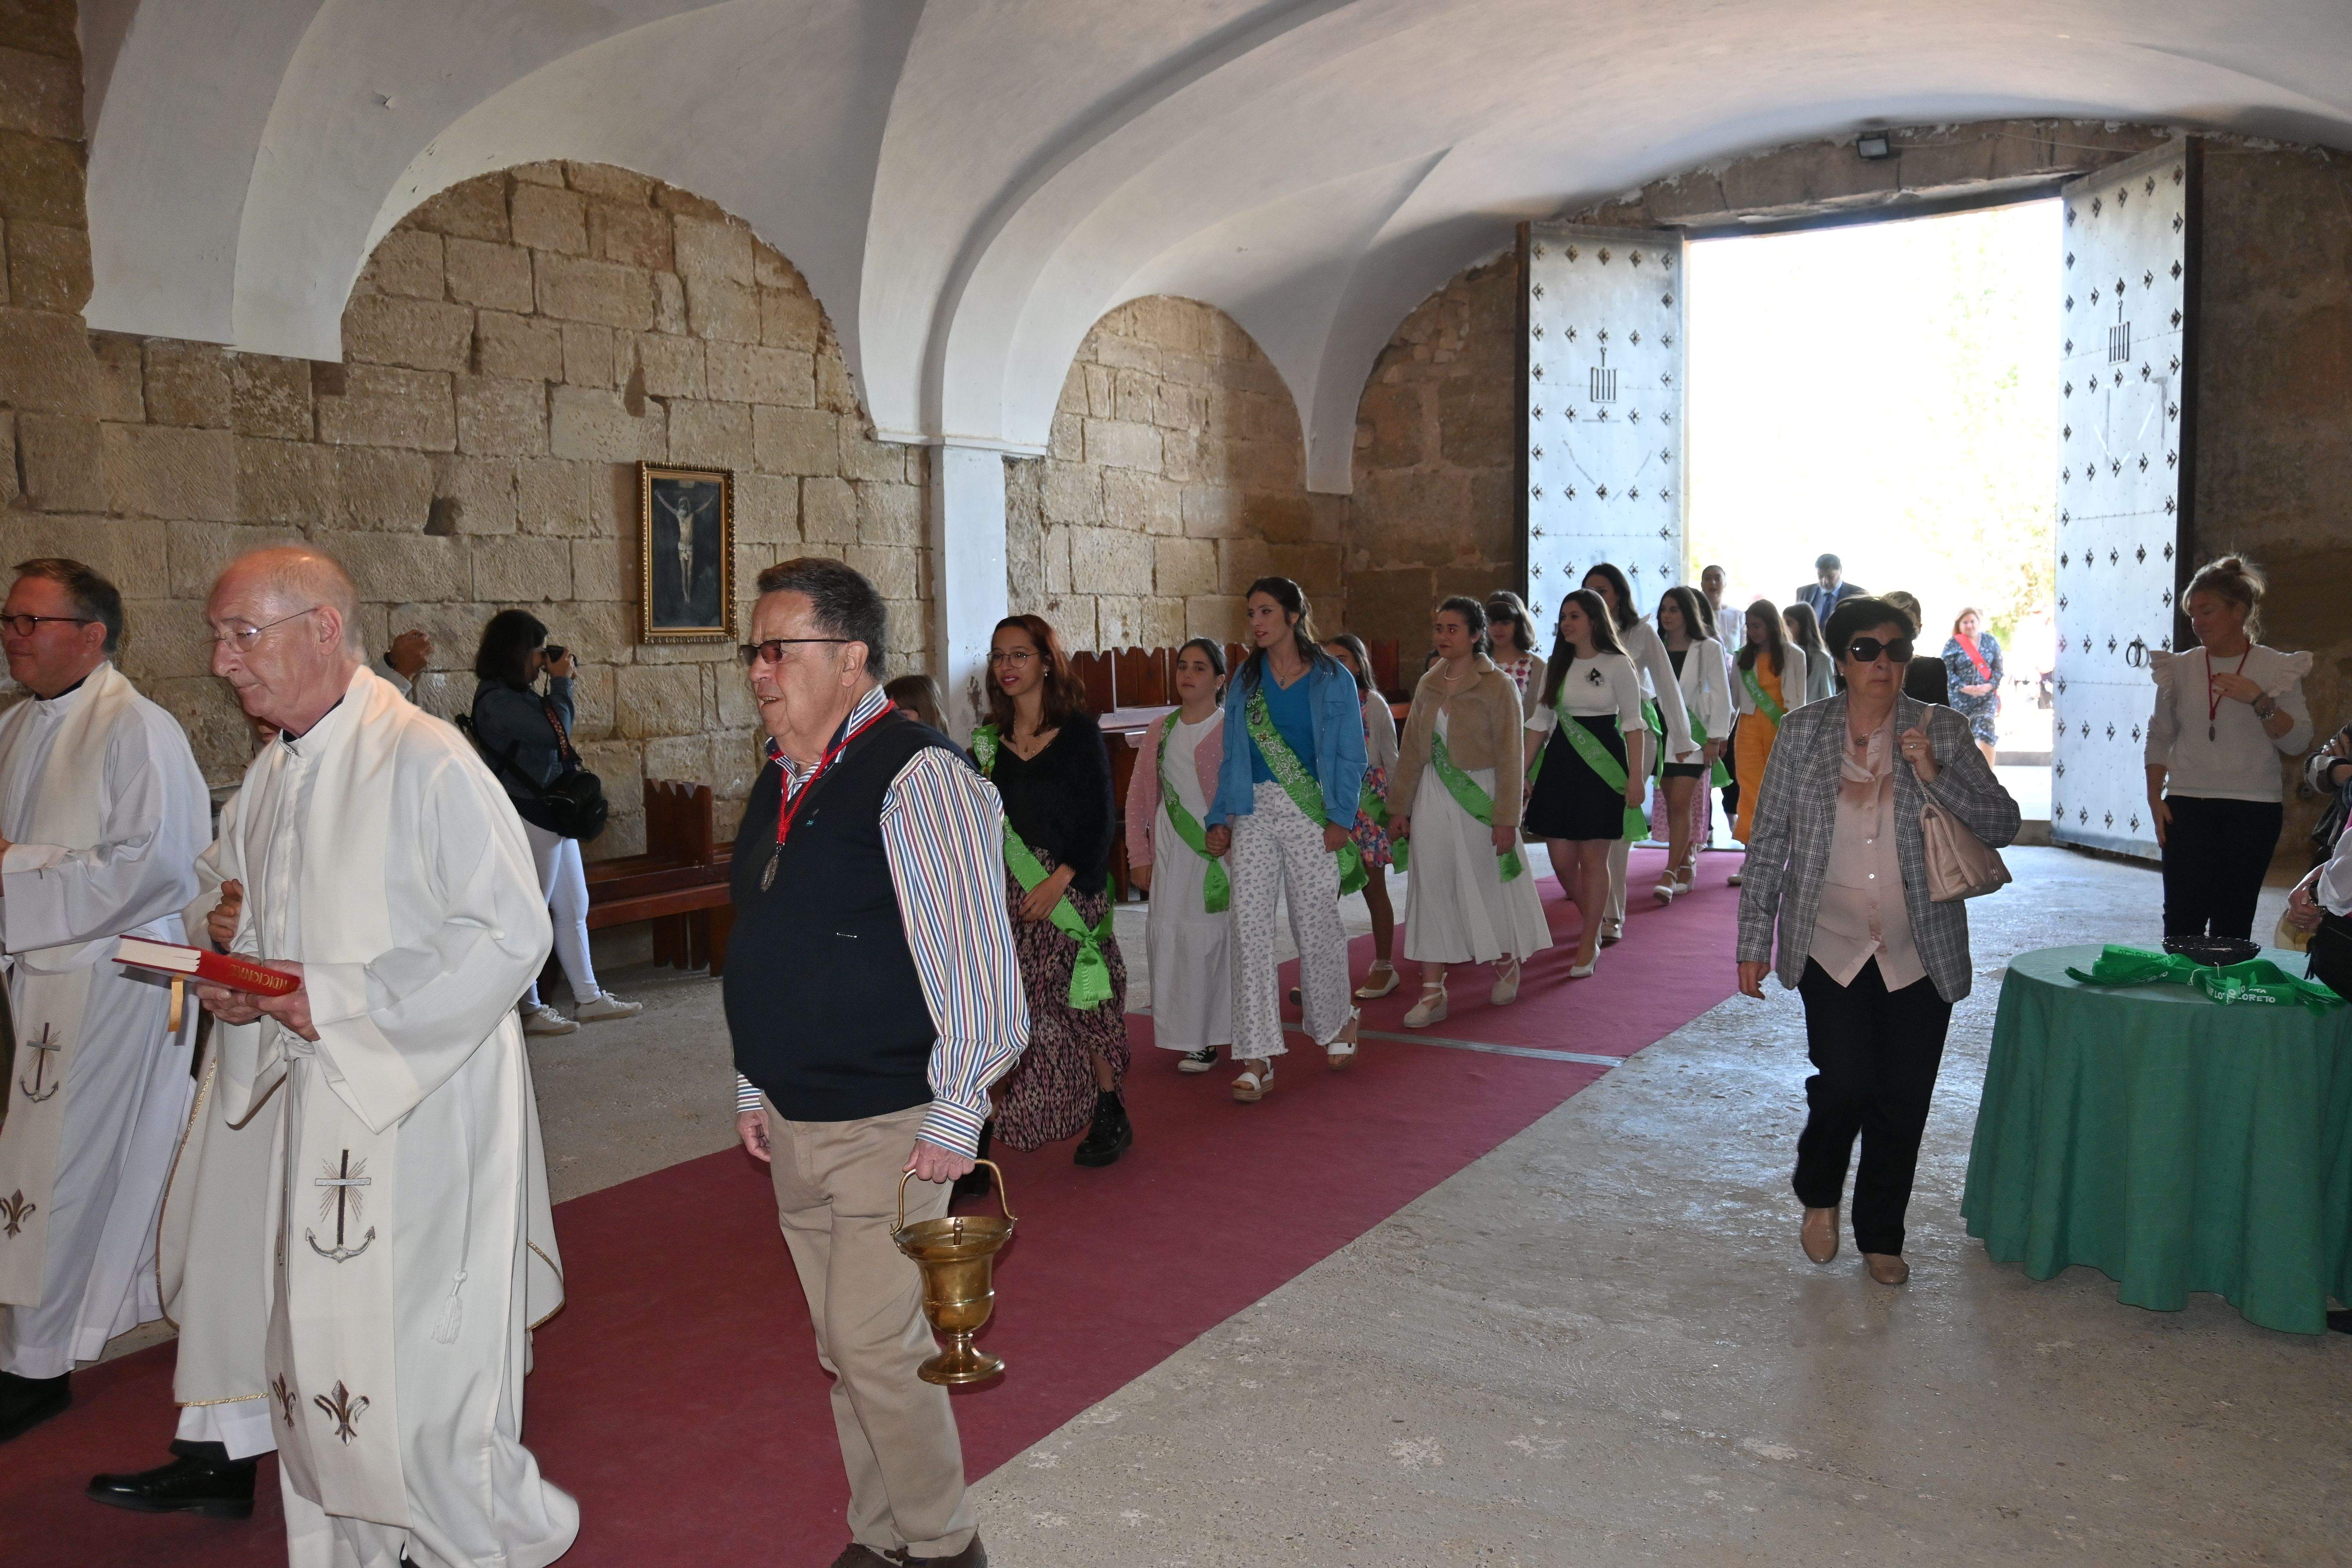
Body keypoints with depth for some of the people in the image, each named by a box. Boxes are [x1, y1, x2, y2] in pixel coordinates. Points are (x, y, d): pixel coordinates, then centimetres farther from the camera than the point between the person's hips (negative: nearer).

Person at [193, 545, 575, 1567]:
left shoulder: (426, 761, -16)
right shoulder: (272, 773, 10)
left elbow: (511, 934, -20)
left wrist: (340, 999, -21)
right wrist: (233, 981, -1)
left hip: (425, 1109, -8)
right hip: (318, 1105, 8)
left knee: (428, 1360, 1)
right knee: (318, 1354, 15)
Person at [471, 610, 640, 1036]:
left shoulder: (518, 693, 12)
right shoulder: (496, 699, -18)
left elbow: (554, 729, 19)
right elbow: (554, 731, -21)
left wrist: (563, 681, 12)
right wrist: (561, 682, -8)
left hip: (554, 812, 10)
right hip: (529, 817, -10)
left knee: (574, 908, 14)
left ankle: (588, 999, 23)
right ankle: (528, 1010, 11)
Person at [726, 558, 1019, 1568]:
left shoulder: (916, 777, -16)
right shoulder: (778, 783, 10)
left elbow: (975, 963, -19)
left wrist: (953, 1119, -19)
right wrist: (756, 1089, 18)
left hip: (889, 1127, -8)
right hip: (795, 1125, 8)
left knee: (876, 1343, -4)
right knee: (844, 1348, 16)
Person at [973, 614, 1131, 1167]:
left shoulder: (1079, 732, -3)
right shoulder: (988, 740, 10)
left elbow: (1101, 821, -7)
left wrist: (1059, 881, -15)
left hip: (1070, 888, -3)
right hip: (1005, 894, 3)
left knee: (1079, 998, 3)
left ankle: (1109, 1116, 20)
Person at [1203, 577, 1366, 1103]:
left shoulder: (1332, 679, 0)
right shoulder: (1244, 681, 11)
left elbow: (1350, 758, -1)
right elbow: (1232, 758, 14)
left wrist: (1340, 818, -10)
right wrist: (1220, 818, 5)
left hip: (1310, 812, -3)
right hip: (1253, 813, 3)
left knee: (1316, 925, 6)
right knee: (1250, 927, -5)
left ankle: (1336, 1024, 33)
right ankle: (1258, 1059, -2)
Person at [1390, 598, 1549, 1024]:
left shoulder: (1497, 686, -8)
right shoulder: (1428, 685, 6)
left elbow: (1509, 756, -10)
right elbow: (1411, 750, 11)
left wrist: (1506, 817, -14)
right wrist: (1400, 805, 9)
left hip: (1479, 794, -4)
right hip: (1434, 797, 4)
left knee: (1490, 884, 9)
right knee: (1432, 888, 2)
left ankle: (1506, 966, 36)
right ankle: (1432, 993, 7)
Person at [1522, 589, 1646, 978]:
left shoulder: (1617, 665, -4)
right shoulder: (1556, 666, 11)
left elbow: (1632, 722, -4)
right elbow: (1540, 722, 12)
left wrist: (1635, 775, -11)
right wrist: (1521, 772, 7)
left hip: (1602, 765, -5)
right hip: (1560, 764, 5)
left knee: (1592, 859, -1)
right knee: (1561, 860, 4)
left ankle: (1588, 945, 10)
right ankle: (1594, 924, 30)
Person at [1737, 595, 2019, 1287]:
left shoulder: (1942, 731, 1)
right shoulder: (1803, 731, 1)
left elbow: (2004, 824, -1)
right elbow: (1769, 840, 3)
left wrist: (1934, 776, -18)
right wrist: (1755, 940, 1)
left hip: (1919, 952, 1)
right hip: (1831, 945, -1)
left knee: (1903, 1099, 5)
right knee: (1844, 1080, -13)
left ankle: (1881, 1237, 26)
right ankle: (1819, 1195, 19)